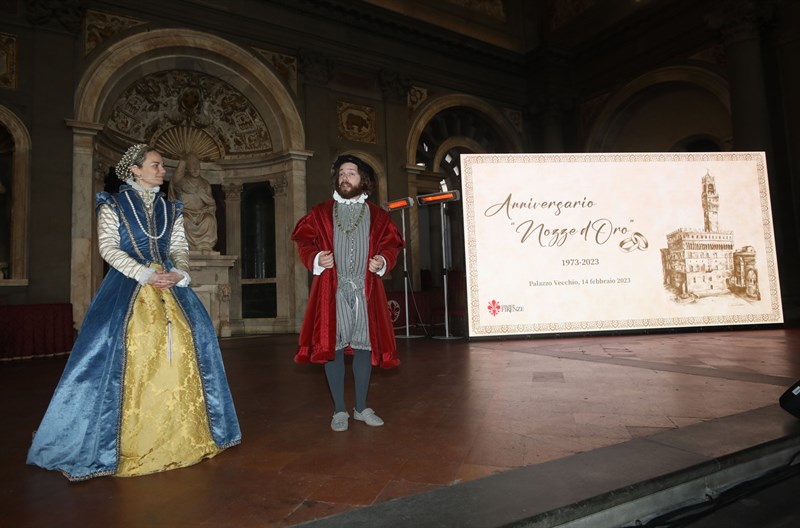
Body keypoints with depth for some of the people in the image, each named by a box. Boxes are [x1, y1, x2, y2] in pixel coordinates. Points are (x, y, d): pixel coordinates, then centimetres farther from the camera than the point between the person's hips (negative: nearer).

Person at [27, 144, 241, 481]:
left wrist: (179, 272, -9)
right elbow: (108, 247, -3)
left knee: (188, 334, -12)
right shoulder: (113, 205, 8)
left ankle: (182, 434, -1)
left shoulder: (170, 209, 18)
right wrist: (145, 274, -15)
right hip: (129, 284, -3)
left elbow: (180, 247, 13)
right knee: (129, 340, -17)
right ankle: (131, 440, -6)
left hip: (169, 283, 3)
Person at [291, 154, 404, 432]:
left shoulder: (377, 215, 11)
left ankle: (361, 407, 23)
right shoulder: (320, 213, 9)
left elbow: (390, 244, 12)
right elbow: (304, 242, 7)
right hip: (332, 291, -1)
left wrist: (383, 260, -8)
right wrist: (316, 258, -12)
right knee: (332, 346, 1)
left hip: (366, 292, 1)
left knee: (364, 345, 6)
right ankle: (339, 410, 16)